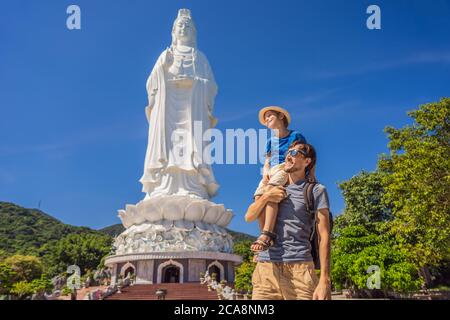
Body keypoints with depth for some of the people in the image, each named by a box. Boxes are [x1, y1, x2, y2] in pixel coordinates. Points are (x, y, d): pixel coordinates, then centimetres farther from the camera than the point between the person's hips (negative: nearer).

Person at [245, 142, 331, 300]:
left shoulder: (316, 191, 6)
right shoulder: (274, 189, 22)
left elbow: (324, 236, -2)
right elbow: (249, 217, 17)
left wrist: (325, 280, -12)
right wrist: (266, 196, -2)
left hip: (299, 267, -4)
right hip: (266, 266, 4)